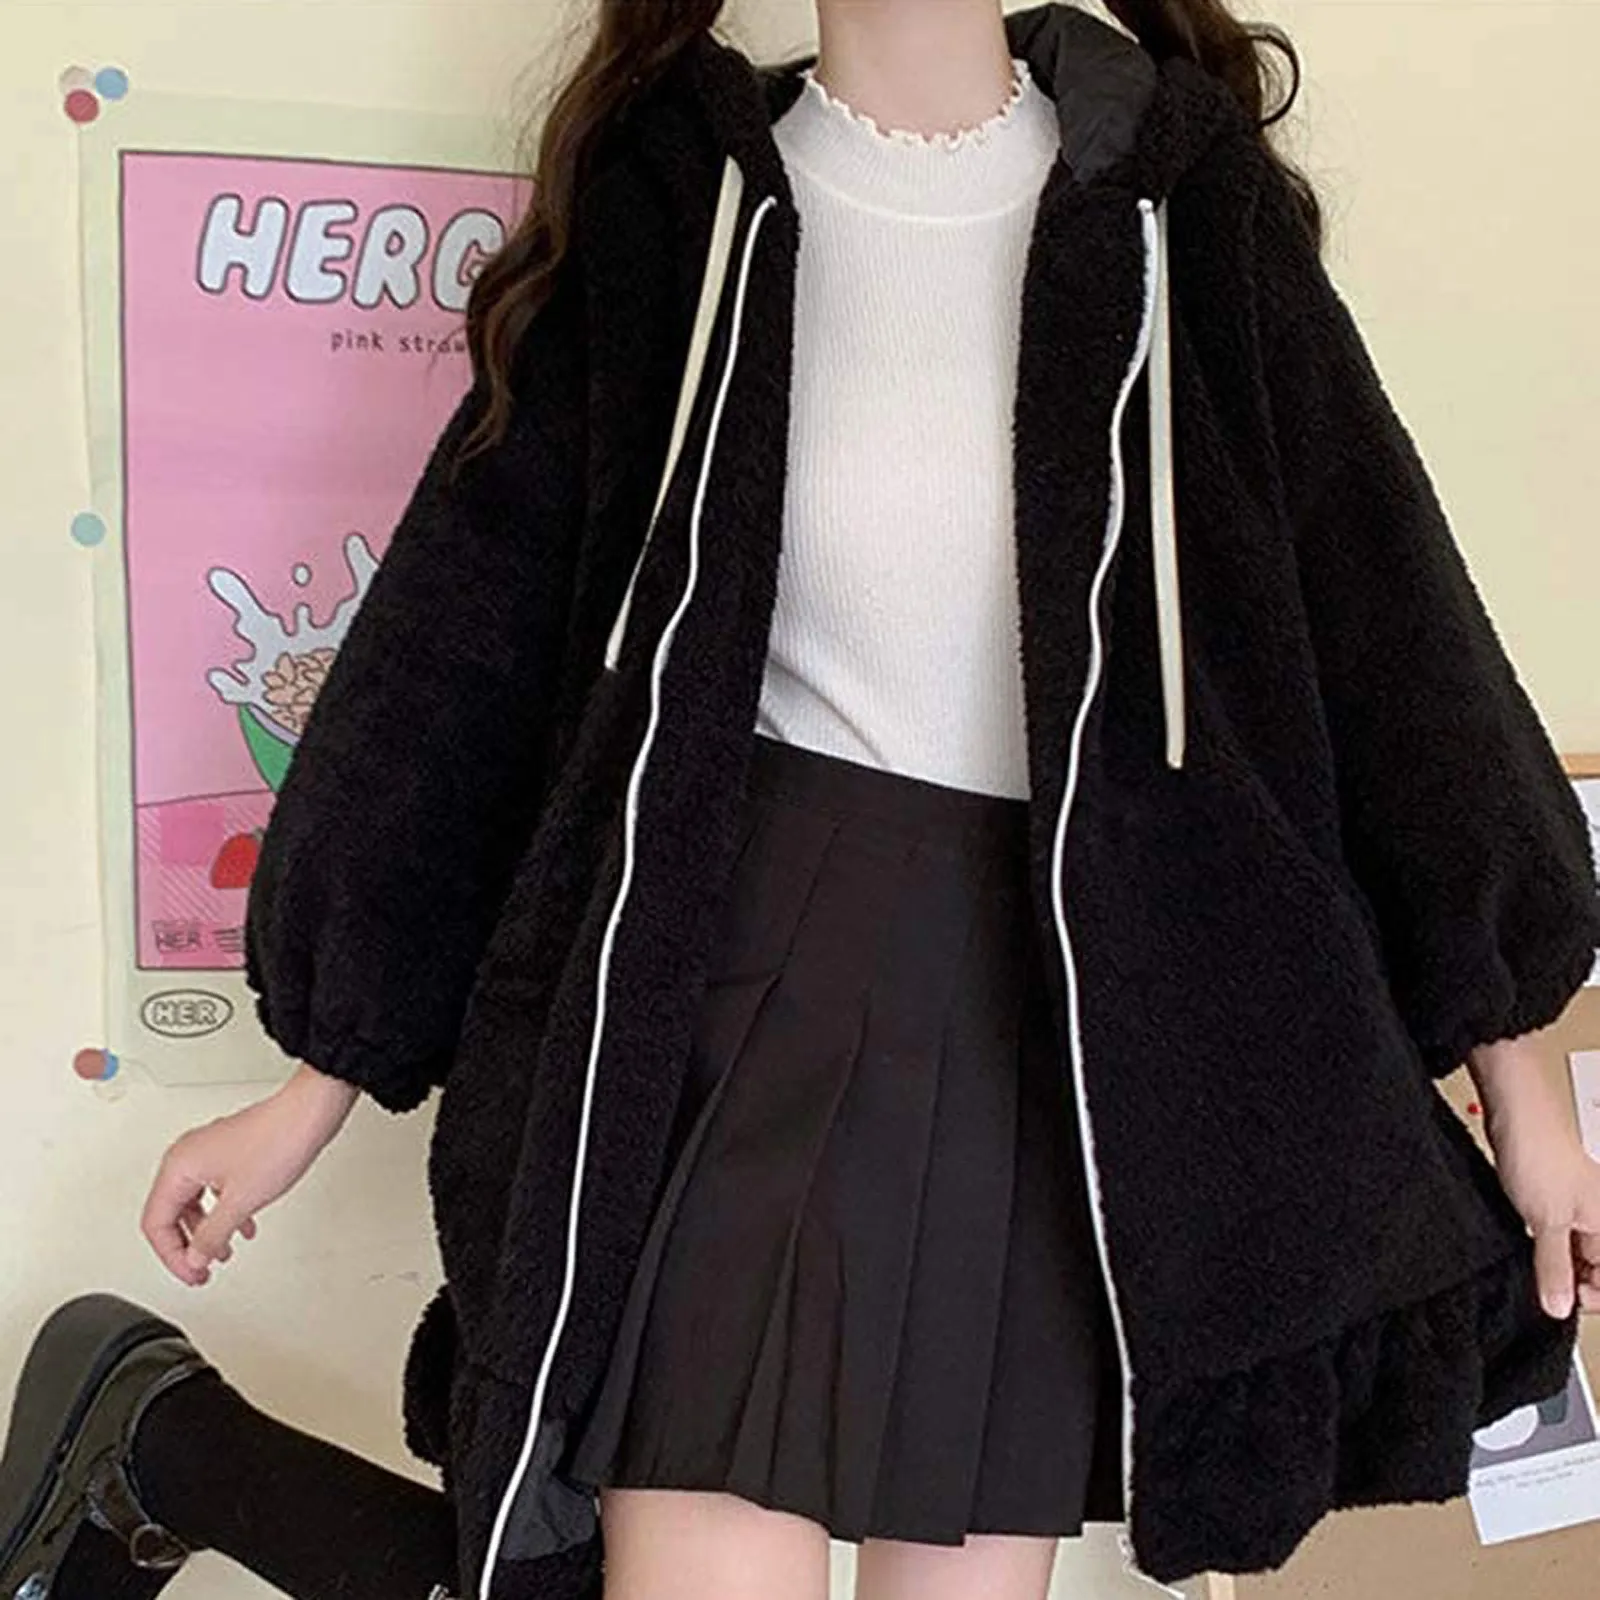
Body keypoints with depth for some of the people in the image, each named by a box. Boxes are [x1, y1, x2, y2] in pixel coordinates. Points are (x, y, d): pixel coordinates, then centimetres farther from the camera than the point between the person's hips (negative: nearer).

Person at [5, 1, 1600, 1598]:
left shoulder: (1175, 191, 2)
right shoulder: (675, 197, -2)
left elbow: (1372, 608, 4)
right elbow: (479, 624, 2)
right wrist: (316, 1085, 4)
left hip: (1076, 1007, 3)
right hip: (755, 961, -2)